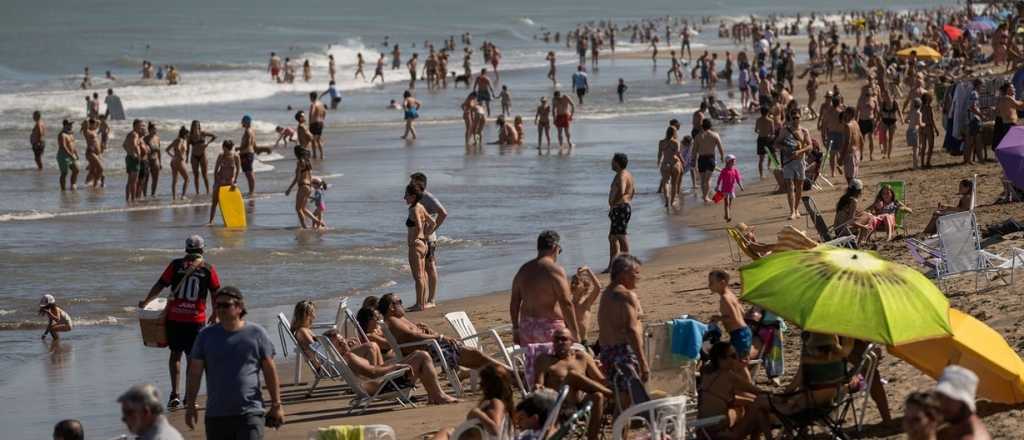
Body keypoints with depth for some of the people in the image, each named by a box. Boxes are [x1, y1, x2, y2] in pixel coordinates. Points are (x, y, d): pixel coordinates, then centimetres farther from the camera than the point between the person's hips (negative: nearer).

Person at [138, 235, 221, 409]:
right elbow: (216, 294, 3)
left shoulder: (176, 265, -1)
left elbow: (160, 285, 2)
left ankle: (174, 393, 4)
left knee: (175, 353, 14)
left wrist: (145, 302, 15)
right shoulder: (208, 269, -2)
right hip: (196, 319, -1)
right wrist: (215, 314, 19)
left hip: (174, 317, 1)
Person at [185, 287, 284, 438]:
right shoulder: (206, 335, 5)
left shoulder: (256, 333, 0)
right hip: (216, 415, 3)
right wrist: (191, 405, 2)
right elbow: (195, 372, 6)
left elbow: (270, 370, 4)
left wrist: (276, 405, 2)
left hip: (250, 413, -3)